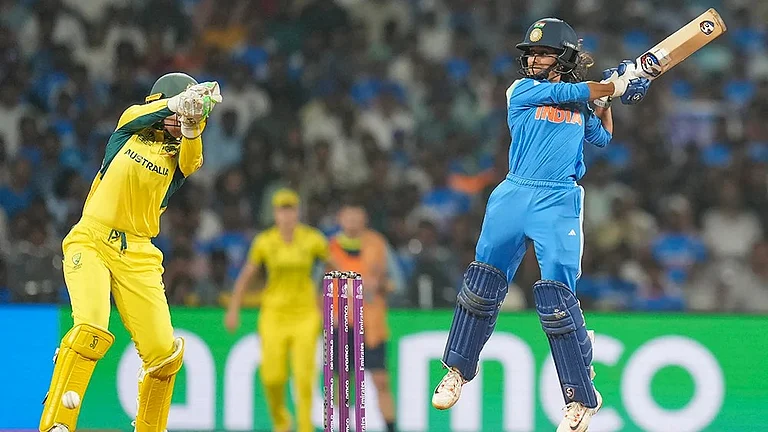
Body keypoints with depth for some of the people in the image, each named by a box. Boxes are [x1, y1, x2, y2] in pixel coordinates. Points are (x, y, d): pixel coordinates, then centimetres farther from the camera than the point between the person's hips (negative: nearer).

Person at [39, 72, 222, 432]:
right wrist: (178, 103, -31)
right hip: (91, 243, -3)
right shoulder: (129, 129, 9)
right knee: (91, 330, -25)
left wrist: (192, 125, -36)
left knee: (164, 353, -5)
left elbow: (190, 159, -15)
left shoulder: (180, 156, 9)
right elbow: (138, 115, -14)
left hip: (137, 257, 3)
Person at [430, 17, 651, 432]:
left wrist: (606, 99, 15)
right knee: (482, 283, 4)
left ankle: (581, 397, -5)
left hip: (559, 203, -1)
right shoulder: (522, 90, 4)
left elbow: (602, 137, 28)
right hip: (514, 196, 1)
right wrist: (615, 85, 0)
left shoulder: (579, 105, 13)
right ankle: (459, 370, 23)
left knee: (556, 297, -10)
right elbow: (567, 93, -7)